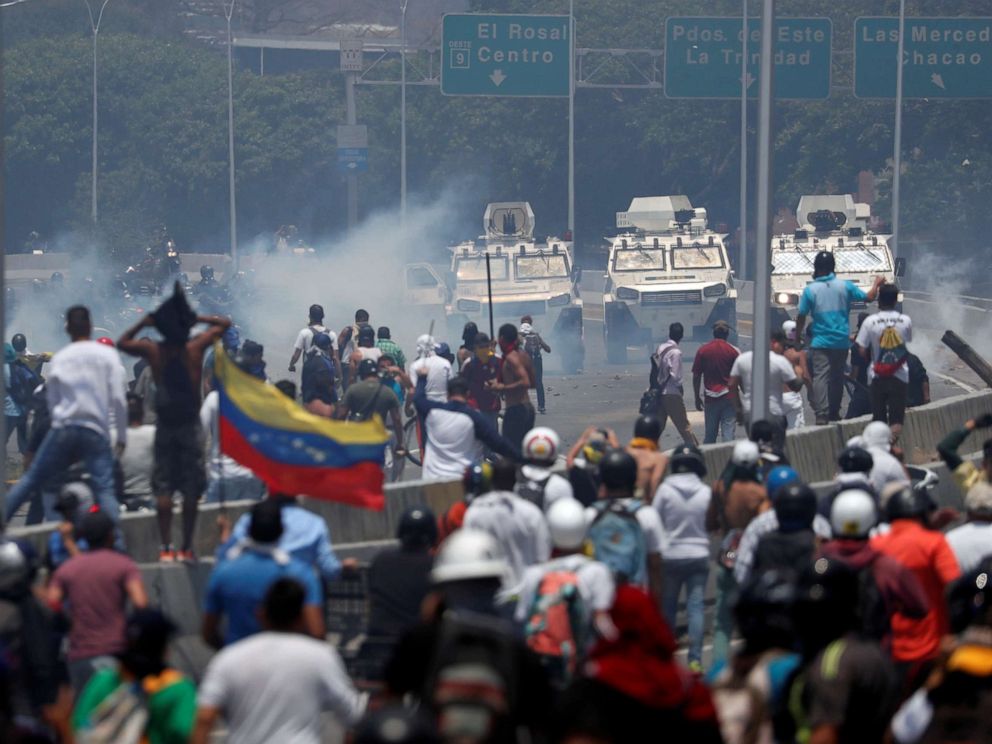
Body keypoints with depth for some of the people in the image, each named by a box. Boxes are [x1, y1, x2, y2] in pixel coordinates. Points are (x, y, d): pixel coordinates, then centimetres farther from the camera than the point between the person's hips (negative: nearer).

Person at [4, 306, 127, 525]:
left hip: (63, 428, 2)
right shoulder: (107, 355, 1)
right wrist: (122, 436, 4)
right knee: (104, 489, -6)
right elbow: (118, 399, -4)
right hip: (96, 433, -2)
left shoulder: (58, 359, 9)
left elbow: (52, 402, 14)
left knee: (31, 479, 12)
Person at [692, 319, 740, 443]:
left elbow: (696, 376, 3)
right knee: (728, 434, -2)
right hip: (729, 398, -2)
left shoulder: (702, 350, 1)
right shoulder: (734, 351, -4)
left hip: (710, 398, 2)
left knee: (709, 435, 11)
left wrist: (697, 398, 11)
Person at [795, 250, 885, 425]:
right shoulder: (845, 286, -1)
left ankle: (821, 415, -21)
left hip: (820, 343, -3)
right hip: (842, 342, 3)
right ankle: (834, 413, 24)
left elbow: (801, 317, -3)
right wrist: (877, 284, 27)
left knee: (820, 376, -7)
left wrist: (798, 337, 11)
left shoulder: (810, 290, -5)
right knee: (837, 377, 16)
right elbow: (869, 297, 7)